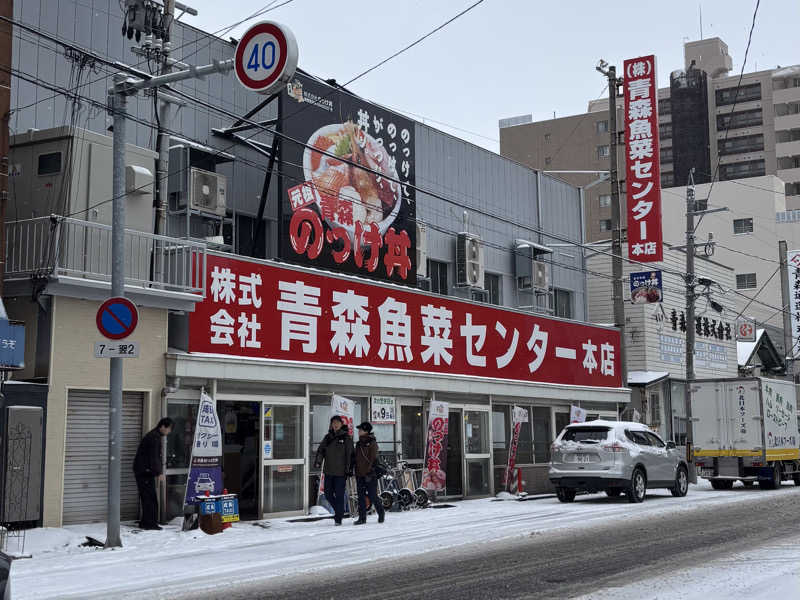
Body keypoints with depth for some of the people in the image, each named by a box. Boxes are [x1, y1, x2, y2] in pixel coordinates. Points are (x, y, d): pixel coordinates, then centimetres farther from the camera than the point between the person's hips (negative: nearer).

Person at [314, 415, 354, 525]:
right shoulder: (327, 437, 10)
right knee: (328, 494, 9)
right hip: (328, 471, 5)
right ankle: (339, 510, 31)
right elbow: (321, 450, 5)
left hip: (341, 472, -5)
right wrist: (318, 461, -13)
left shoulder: (346, 437, -2)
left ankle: (338, 518, 3)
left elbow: (350, 454, -4)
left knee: (339, 495, -5)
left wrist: (349, 469, -10)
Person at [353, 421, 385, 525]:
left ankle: (381, 513, 20)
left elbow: (373, 459, -12)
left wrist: (369, 472, -18)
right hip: (360, 475, 7)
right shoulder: (359, 444, 14)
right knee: (361, 497, 3)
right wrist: (356, 472, 16)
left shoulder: (372, 443, -8)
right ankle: (362, 518, 6)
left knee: (373, 496, -2)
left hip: (370, 475, -7)